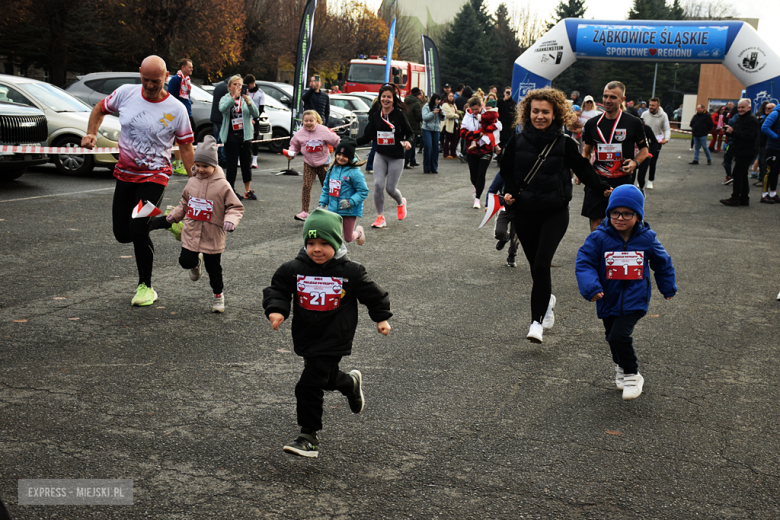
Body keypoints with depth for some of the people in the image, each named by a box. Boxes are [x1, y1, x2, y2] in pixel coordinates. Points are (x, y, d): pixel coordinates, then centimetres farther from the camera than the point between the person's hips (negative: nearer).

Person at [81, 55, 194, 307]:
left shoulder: (176, 109, -10)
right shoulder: (126, 93, -3)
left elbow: (185, 145, -2)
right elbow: (100, 109, 15)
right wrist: (91, 134, -1)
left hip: (154, 176, -5)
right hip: (124, 173, 5)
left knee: (138, 230, -18)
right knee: (122, 234, 8)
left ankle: (146, 286, 2)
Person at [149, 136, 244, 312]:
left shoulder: (222, 185, -12)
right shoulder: (192, 182, 4)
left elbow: (235, 207, -7)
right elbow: (184, 204, 18)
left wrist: (230, 220, -26)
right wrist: (169, 219, 13)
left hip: (213, 238, -4)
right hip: (191, 233, 4)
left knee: (213, 268, 6)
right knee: (185, 261, -1)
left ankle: (218, 294, 30)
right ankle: (196, 263, 36)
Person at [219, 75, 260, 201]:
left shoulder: (246, 98, 7)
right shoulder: (225, 98, 3)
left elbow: (256, 114, -7)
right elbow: (222, 109, -20)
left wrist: (248, 102, -24)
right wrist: (234, 97, -30)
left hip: (245, 135, 2)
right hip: (230, 136, -2)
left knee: (247, 164, 5)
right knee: (232, 164, -2)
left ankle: (248, 191, 16)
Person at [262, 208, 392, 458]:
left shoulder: (350, 272, -9)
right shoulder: (293, 269, -5)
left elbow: (373, 294, 3)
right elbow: (277, 290, 0)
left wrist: (382, 318, 3)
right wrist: (276, 310, -18)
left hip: (333, 340, -5)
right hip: (305, 337, 5)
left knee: (309, 386, -11)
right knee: (326, 378, 22)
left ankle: (308, 437, 1)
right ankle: (351, 383, 56)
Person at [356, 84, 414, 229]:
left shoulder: (399, 115, -7)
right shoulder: (375, 116, 2)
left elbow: (410, 133, 0)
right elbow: (367, 136, 6)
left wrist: (408, 142, -22)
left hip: (396, 157, -3)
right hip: (380, 155, 3)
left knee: (390, 188, -1)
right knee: (378, 184, -12)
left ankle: (401, 203, 35)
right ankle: (380, 217, 2)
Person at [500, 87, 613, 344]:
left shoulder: (565, 144, -4)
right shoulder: (517, 142, -1)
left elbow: (583, 169, 5)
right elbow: (506, 171, 11)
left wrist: (604, 188, -5)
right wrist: (509, 192, -5)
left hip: (555, 213, -2)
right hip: (525, 213, 2)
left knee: (542, 264, -17)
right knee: (535, 266, 12)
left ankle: (537, 321, -12)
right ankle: (547, 300, 42)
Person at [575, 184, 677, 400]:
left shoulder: (647, 239, -4)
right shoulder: (599, 238, -10)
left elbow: (663, 263, 13)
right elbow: (584, 262, -12)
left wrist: (668, 287, 22)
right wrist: (591, 287, -26)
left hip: (634, 301, -2)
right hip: (608, 300, 2)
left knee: (619, 336, -19)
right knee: (613, 338, 19)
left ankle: (632, 375, 2)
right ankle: (621, 366, 49)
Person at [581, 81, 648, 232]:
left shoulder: (633, 123, 0)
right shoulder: (592, 124, 8)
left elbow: (644, 148, 9)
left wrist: (635, 163, -11)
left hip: (623, 181, -2)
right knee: (595, 227, 1)